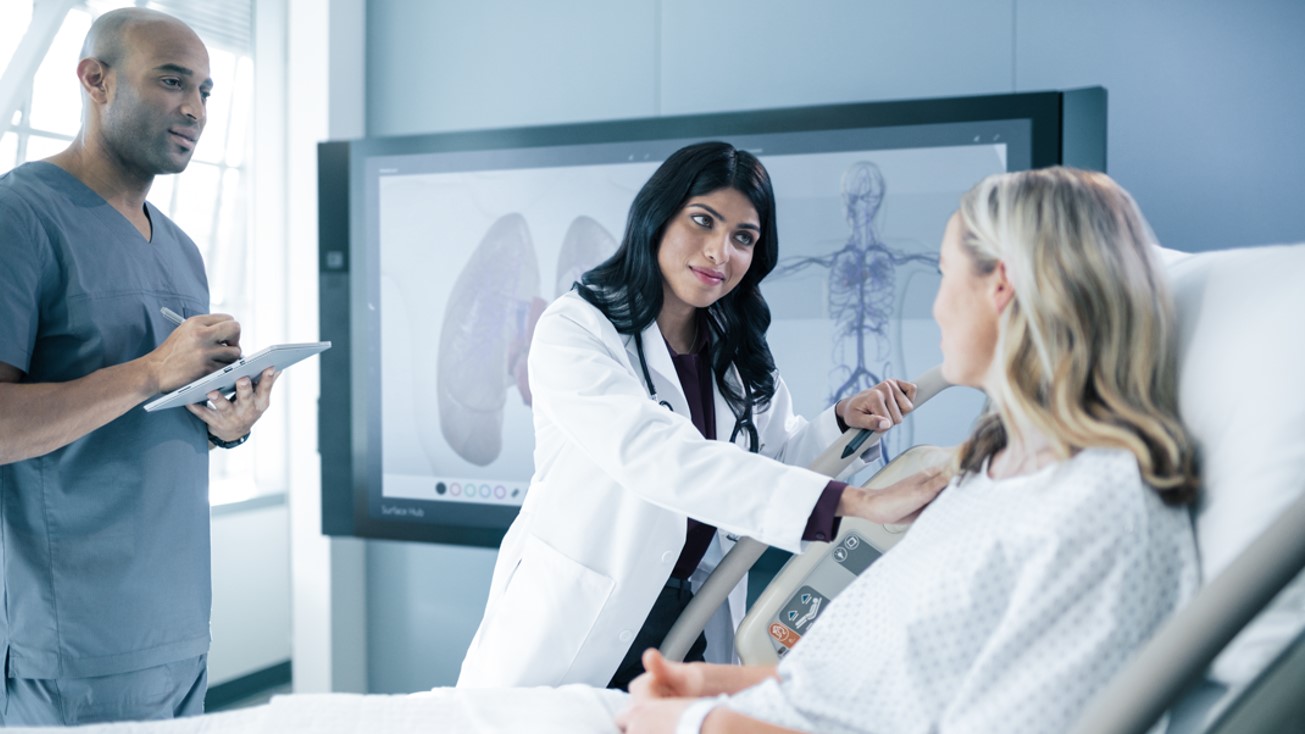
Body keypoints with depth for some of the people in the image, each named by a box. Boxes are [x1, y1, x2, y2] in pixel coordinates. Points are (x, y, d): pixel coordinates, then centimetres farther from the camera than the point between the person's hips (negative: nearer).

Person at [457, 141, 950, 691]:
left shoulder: (738, 355, 6)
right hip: (573, 636, -5)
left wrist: (842, 420, -9)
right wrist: (856, 503, -39)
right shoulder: (574, 330, -18)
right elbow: (658, 457, -32)